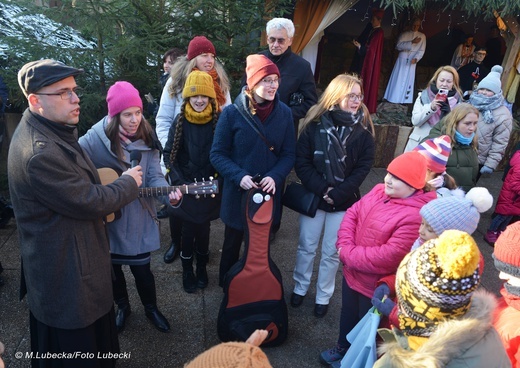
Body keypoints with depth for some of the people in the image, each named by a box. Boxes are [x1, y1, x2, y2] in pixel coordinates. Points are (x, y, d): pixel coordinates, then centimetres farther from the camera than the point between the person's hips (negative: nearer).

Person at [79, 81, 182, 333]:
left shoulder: (147, 139, -7)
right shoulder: (94, 139, -15)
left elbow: (154, 176, -11)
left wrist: (169, 194, -30)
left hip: (138, 218, 1)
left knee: (141, 267, 11)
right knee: (112, 267, 18)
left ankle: (151, 309, 38)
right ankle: (122, 308, 45)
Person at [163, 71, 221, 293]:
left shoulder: (218, 122, -4)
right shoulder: (180, 122, -4)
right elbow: (168, 154, -2)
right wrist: (177, 181, -11)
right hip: (186, 188, 0)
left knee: (203, 229, 12)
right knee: (189, 230, 8)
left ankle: (201, 269, 34)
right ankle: (187, 272, 29)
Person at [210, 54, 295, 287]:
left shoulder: (284, 113, -5)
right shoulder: (232, 113, -12)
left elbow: (289, 154, -1)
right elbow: (217, 154, -8)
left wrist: (275, 177, -19)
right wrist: (238, 176, -23)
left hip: (270, 192, 2)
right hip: (238, 191, -2)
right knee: (233, 241, 17)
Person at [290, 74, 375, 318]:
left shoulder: (363, 129, -2)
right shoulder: (315, 124, -6)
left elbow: (363, 167, -6)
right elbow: (301, 162, -7)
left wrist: (337, 194, -15)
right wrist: (322, 189, -16)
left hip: (344, 202, 0)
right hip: (313, 196, 0)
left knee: (332, 252, 11)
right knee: (306, 247, 13)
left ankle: (323, 296, 30)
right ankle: (299, 288, 35)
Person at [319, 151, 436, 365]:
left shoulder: (416, 216, -29)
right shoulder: (379, 191, -4)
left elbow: (388, 257, -32)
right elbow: (352, 213, 0)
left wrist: (348, 255, -22)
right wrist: (345, 246, -15)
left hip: (376, 287, -7)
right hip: (351, 274, 7)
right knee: (347, 316, 30)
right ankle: (342, 347, 57)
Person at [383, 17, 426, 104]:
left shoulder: (422, 36, 7)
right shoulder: (404, 34, 6)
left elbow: (422, 50, 0)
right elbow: (398, 46, -9)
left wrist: (416, 58, -19)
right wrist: (412, 42, -17)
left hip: (412, 62, 1)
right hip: (401, 60, 0)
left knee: (408, 81, 3)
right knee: (397, 80, 0)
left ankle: (404, 101, 7)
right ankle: (393, 100, 6)